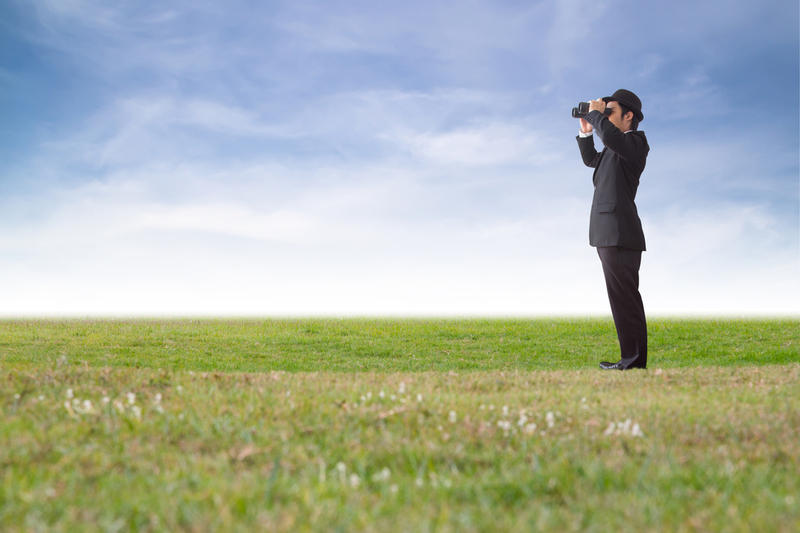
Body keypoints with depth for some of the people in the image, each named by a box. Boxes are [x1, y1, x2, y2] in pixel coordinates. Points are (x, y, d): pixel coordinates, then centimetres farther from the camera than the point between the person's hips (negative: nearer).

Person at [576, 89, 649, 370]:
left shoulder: (635, 142, -7)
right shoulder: (616, 147, 21)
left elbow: (610, 135, -28)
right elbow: (591, 160, 36)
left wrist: (596, 113, -10)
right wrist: (586, 132, 22)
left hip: (620, 235, -10)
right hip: (609, 234, 10)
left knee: (623, 298, -11)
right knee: (624, 298, 12)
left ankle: (633, 360, -10)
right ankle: (633, 359, 17)